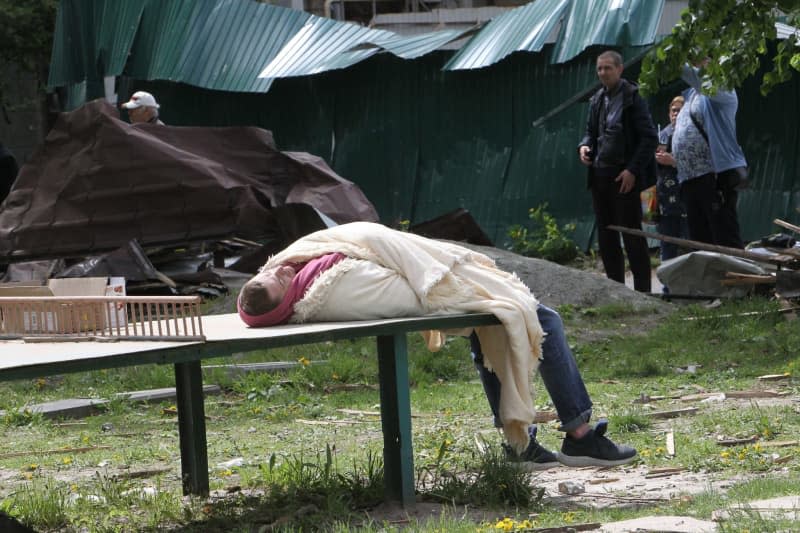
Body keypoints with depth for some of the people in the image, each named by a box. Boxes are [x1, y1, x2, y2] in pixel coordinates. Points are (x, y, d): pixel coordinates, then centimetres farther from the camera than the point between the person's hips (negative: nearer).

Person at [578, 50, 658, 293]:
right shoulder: (597, 100, 13)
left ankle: (642, 289, -3)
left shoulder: (632, 99, -8)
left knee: (631, 234, -6)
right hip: (600, 174, 7)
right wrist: (584, 146, 2)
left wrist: (632, 170, -18)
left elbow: (649, 138, -11)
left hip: (624, 176, -7)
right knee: (606, 236, 9)